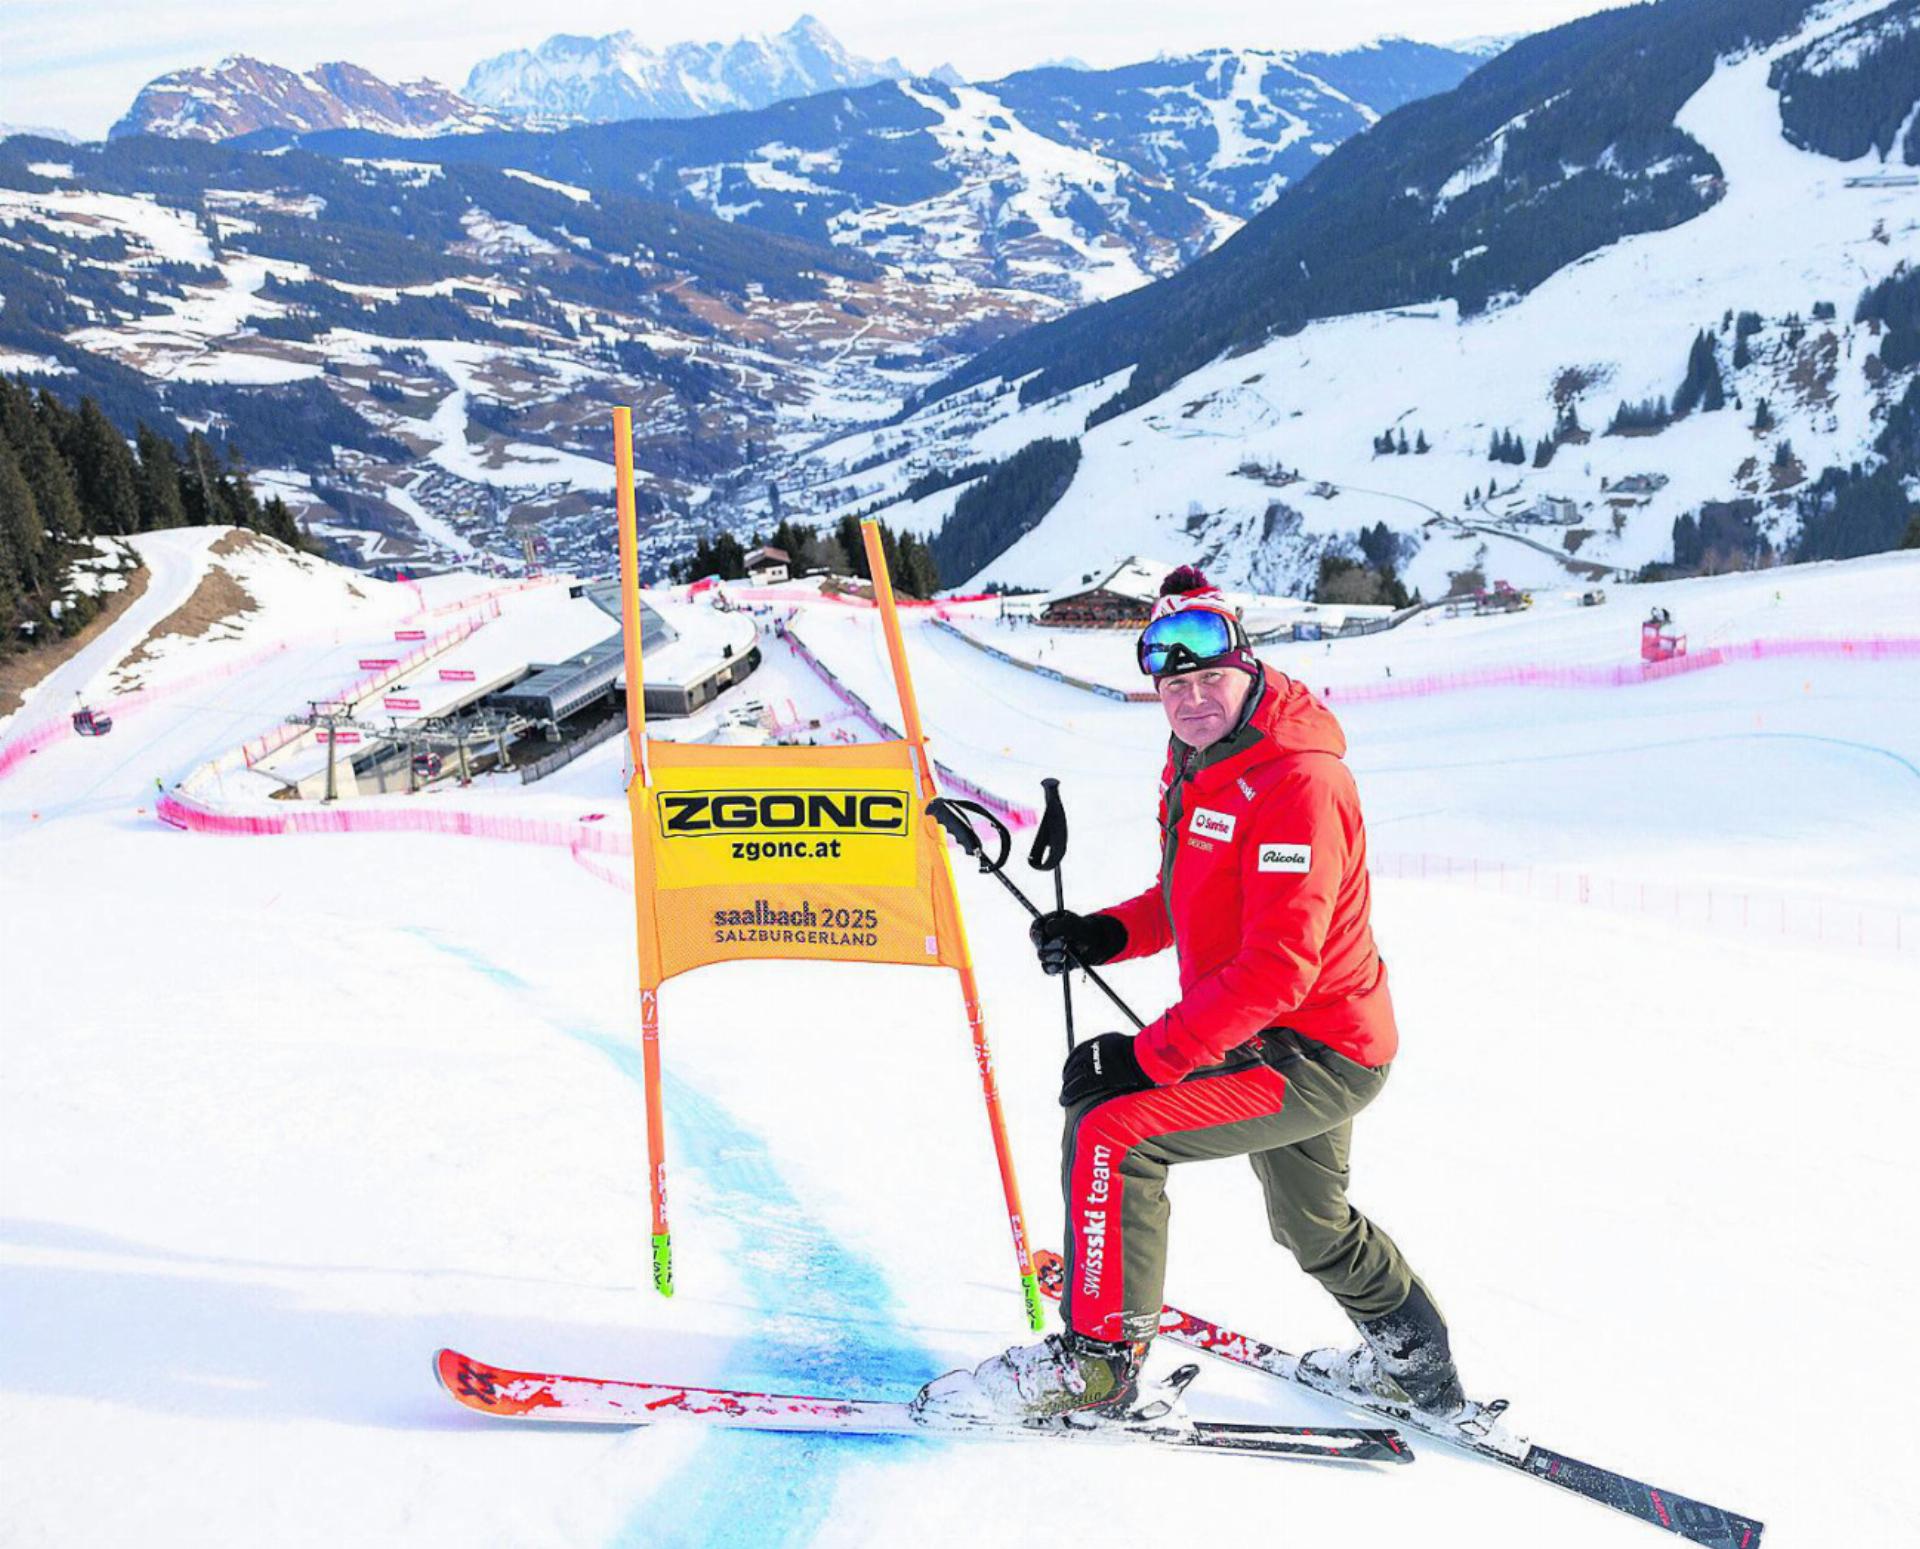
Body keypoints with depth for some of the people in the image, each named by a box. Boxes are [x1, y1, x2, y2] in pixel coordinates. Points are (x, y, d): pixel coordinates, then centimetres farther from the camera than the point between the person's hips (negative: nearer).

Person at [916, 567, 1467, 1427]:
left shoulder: (1298, 783, -25)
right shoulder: (1198, 765, 5)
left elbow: (1276, 968, -31)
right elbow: (1189, 900, 18)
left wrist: (1149, 1055, -32)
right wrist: (1106, 934, -2)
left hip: (1311, 1055, -10)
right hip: (1277, 1042, 10)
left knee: (1113, 1130, -21)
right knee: (1313, 1225, 29)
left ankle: (1096, 1360, -9)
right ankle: (1414, 1362, 52)